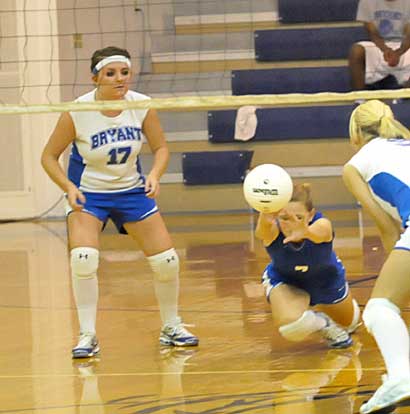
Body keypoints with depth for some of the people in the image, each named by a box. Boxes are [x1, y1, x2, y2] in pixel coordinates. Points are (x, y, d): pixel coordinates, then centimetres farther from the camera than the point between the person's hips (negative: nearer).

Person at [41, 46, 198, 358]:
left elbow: (161, 147, 0)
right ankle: (87, 336, -11)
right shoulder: (77, 112, -21)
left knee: (167, 260, 0)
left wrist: (155, 175, -20)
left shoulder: (142, 106, -14)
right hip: (87, 194, -3)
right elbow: (49, 157, -10)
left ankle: (171, 327, 25)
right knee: (83, 258, -26)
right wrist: (69, 187, -25)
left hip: (132, 190, 3)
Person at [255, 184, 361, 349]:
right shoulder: (272, 230, -39)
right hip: (284, 279, -1)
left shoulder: (322, 225, -41)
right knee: (292, 326, -31)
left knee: (349, 322, 25)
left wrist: (304, 231, -90)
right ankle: (324, 324, 6)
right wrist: (265, 219, -88)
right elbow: (261, 232, -63)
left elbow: (318, 233, -66)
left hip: (325, 276, 1)